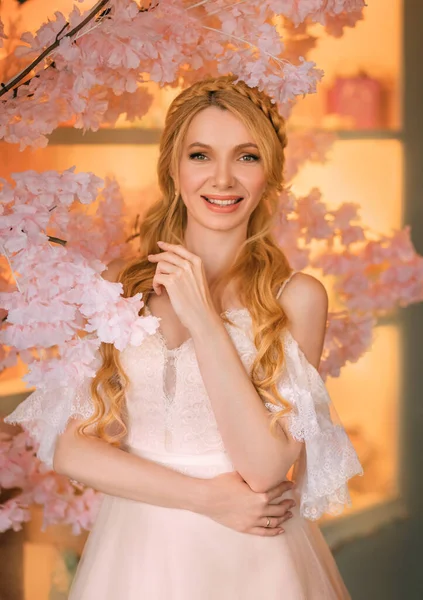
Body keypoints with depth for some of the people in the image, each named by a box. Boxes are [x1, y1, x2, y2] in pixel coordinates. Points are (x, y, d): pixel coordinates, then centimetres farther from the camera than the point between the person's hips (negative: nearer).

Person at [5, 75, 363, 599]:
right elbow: (71, 448, -6)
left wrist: (203, 319, -19)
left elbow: (265, 468, -17)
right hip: (137, 551, 2)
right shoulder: (119, 286, -3)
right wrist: (206, 497, -14)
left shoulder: (296, 297, -9)